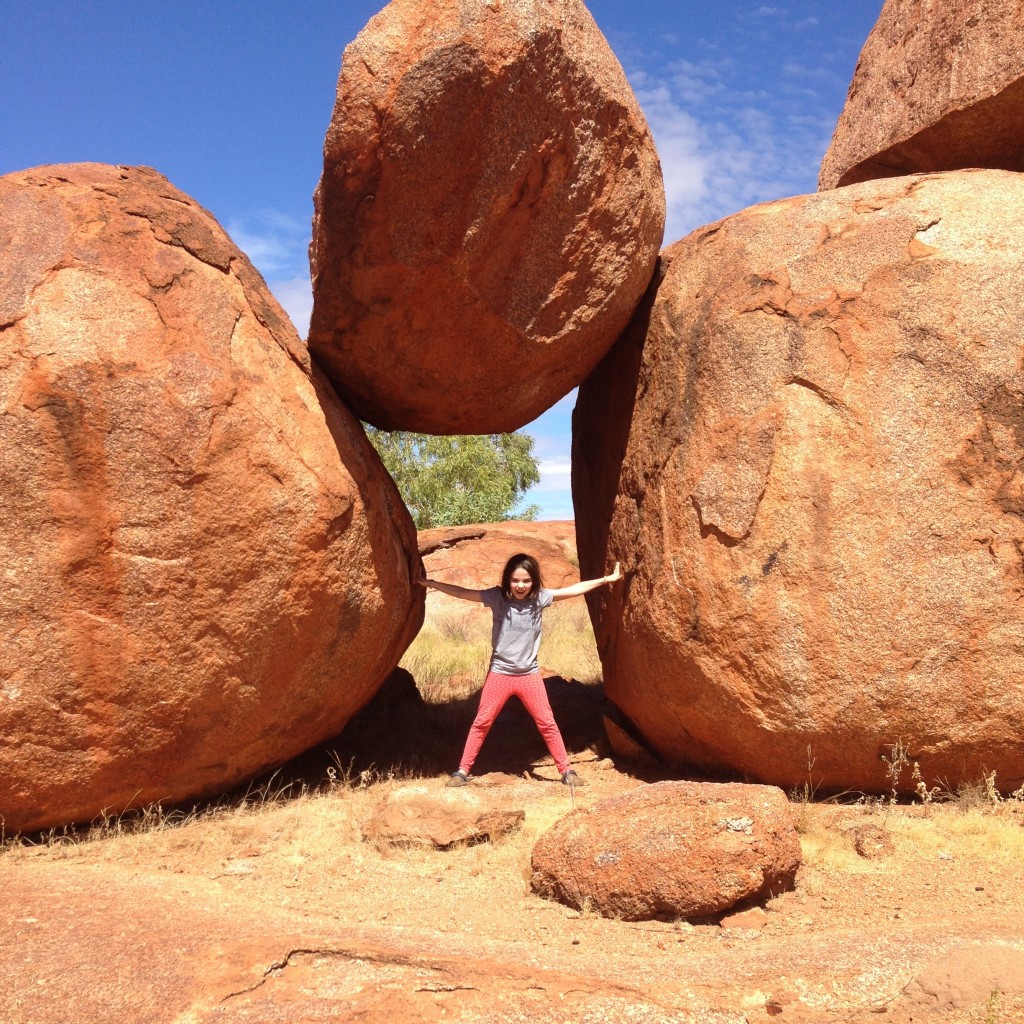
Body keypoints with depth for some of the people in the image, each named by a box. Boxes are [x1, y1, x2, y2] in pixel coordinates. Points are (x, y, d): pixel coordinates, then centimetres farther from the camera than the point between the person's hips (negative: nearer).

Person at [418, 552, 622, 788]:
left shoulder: (539, 598, -7)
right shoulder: (497, 597, -11)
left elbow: (574, 590, -4)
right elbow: (463, 593, -14)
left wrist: (606, 579, -2)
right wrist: (431, 583, -19)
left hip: (529, 674, 1)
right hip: (500, 673, -1)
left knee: (547, 724, 6)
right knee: (481, 723, 4)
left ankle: (566, 771, 17)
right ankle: (462, 771, 14)